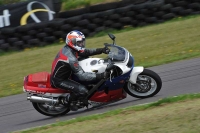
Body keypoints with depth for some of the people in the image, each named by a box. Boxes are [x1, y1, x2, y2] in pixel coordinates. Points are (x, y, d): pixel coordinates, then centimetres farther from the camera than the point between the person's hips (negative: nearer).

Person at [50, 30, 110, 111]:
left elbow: (85, 52, 8)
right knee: (83, 90, -27)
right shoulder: (70, 58, -30)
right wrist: (101, 76, -35)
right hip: (59, 81, -10)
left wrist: (101, 50, -5)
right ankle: (69, 100, 3)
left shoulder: (67, 48, -2)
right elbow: (81, 76, -31)